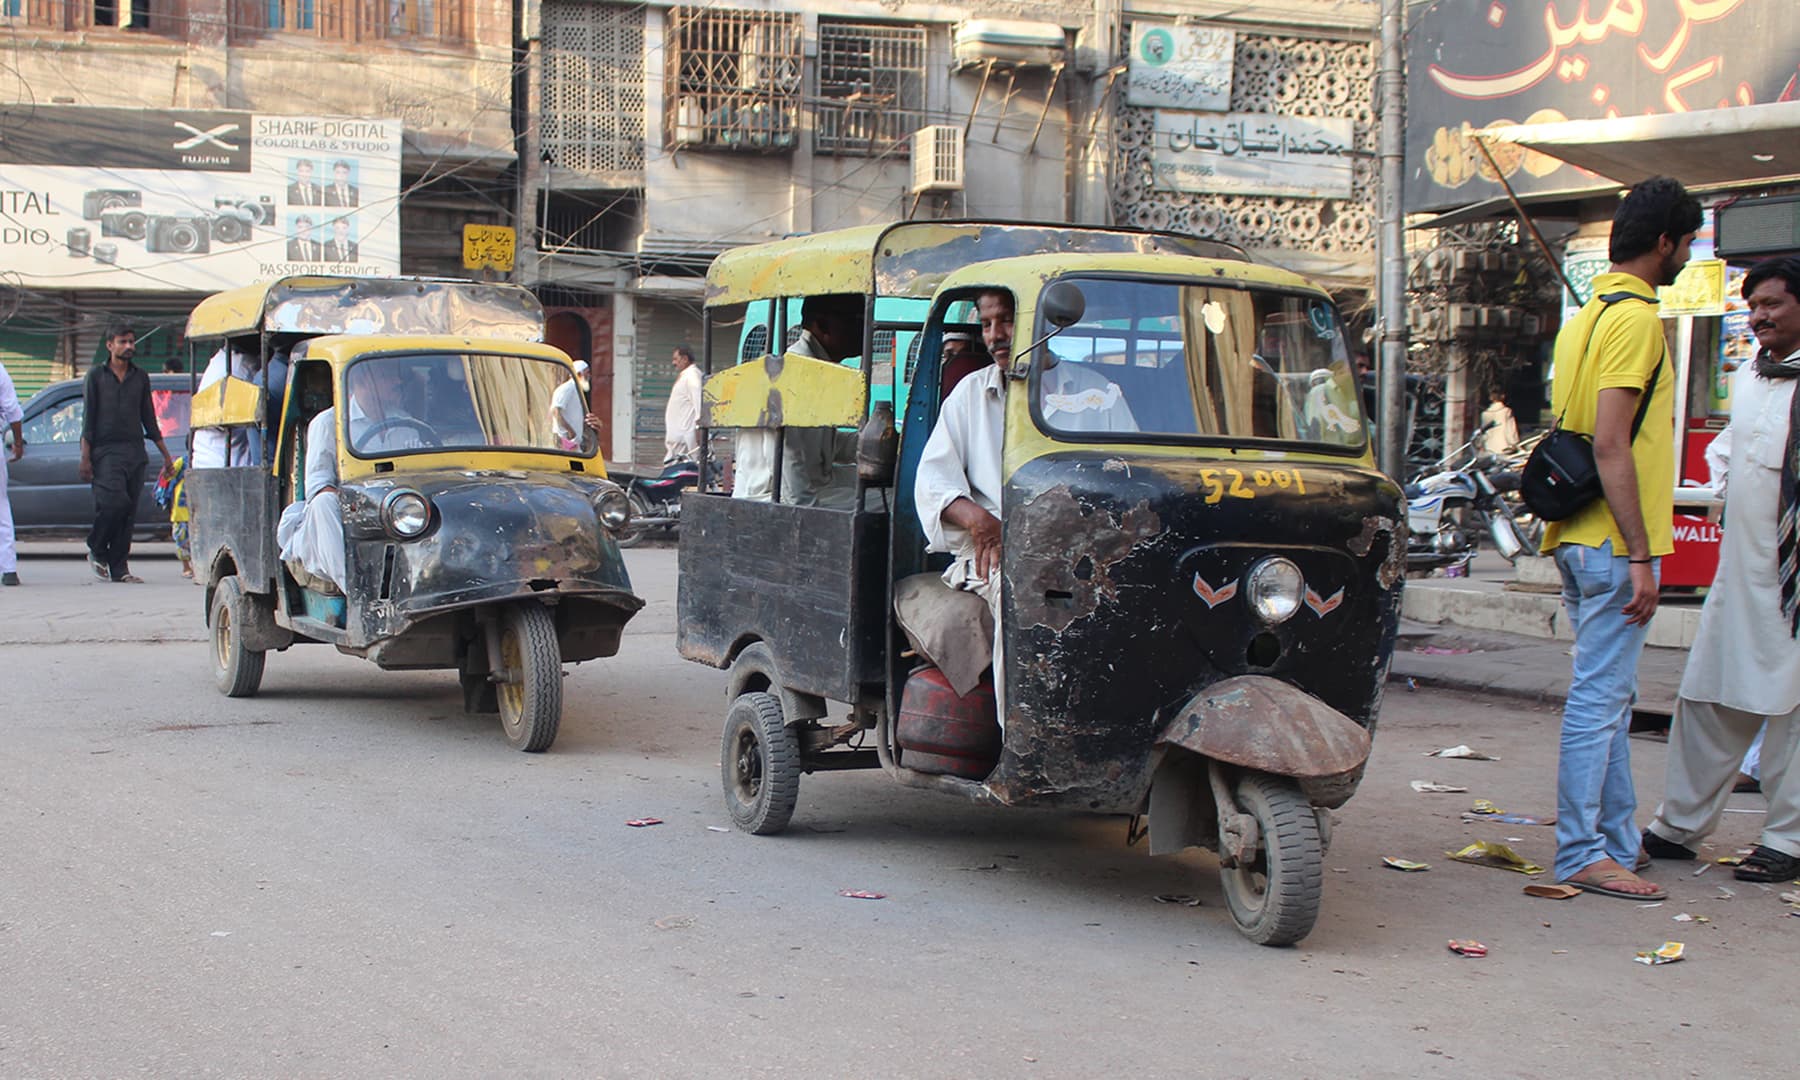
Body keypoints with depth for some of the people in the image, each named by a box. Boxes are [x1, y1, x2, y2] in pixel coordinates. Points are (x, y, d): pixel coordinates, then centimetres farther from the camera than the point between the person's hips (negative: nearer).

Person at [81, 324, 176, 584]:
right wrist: (85, 457, -6)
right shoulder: (96, 375, 5)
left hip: (135, 452, 4)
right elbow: (88, 418, 2)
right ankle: (96, 550, 5)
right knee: (114, 501, -18)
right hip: (106, 451, -4)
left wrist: (165, 455, 17)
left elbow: (149, 418, 19)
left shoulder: (140, 377, 14)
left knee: (129, 512, 0)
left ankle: (119, 568, 5)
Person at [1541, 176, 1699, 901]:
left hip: (1583, 539, 10)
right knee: (1600, 698, -5)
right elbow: (1610, 444, -21)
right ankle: (1582, 854, 0)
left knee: (1607, 697, 14)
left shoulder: (1589, 314, 16)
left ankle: (1616, 841, 21)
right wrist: (1639, 555, -21)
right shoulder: (1635, 315, -13)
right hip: (1614, 541, -10)